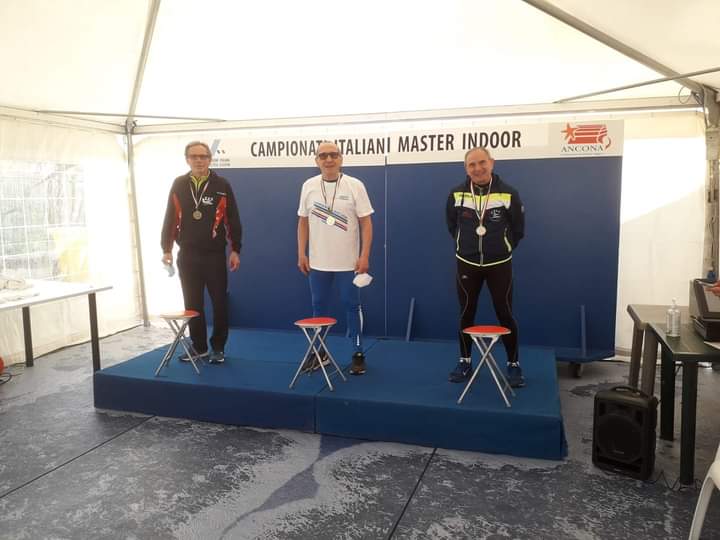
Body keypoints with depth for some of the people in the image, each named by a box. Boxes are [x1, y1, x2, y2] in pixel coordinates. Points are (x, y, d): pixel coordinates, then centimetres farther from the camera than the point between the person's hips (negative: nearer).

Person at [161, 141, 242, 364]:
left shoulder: (222, 185, -1)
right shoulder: (178, 185, 6)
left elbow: (233, 220, 0)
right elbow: (170, 219, 9)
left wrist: (235, 249, -4)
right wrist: (166, 248, 5)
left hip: (214, 254, -2)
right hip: (187, 255, 3)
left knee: (219, 302, 2)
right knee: (192, 303, 9)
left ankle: (218, 347, 15)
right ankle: (198, 346, 22)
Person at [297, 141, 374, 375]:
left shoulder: (355, 186, -6)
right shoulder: (309, 186, 3)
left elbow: (366, 222, -7)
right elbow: (303, 221, 8)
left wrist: (365, 256, -13)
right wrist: (301, 254, 4)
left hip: (348, 262, -3)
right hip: (317, 262, 3)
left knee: (352, 306, 5)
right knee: (318, 307, 13)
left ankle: (358, 353, 17)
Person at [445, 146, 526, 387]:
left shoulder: (508, 194, -11)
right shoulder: (456, 194, -6)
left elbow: (518, 229, 3)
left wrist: (503, 248, 5)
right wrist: (465, 246, 10)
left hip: (499, 265, -2)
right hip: (467, 264, 2)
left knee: (505, 314, 3)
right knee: (466, 314, 9)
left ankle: (514, 365, 18)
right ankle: (465, 362, 24)